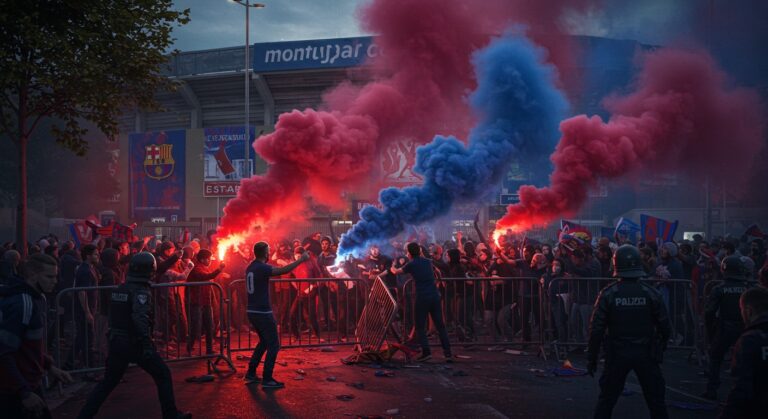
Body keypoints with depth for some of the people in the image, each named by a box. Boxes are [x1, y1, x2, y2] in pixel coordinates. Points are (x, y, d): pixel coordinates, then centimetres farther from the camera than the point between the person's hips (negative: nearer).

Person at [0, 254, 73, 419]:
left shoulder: (37, 298, 9)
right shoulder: (21, 304, -22)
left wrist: (49, 366, 10)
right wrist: (24, 393, -24)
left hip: (31, 384, 9)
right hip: (17, 392, -9)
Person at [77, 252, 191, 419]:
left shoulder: (119, 290, 10)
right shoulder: (141, 291, -14)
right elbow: (140, 318, -29)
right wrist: (147, 344, -35)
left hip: (116, 343, 7)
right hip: (135, 344, -7)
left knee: (108, 382, 17)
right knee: (163, 375, 6)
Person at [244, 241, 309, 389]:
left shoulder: (251, 267, 9)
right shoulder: (262, 268, -19)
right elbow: (283, 270, -28)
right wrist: (301, 259, -21)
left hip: (253, 312, 9)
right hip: (263, 312, -9)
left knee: (264, 342, 22)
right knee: (273, 345, -1)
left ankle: (251, 374, 23)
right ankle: (267, 379, 0)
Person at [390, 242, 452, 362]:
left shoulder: (411, 264, 0)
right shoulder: (428, 261, 13)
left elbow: (396, 272, 17)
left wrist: (392, 268, 41)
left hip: (422, 297, -4)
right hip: (435, 296, 4)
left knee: (420, 326, 5)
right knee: (440, 325, 7)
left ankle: (426, 352, -5)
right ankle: (447, 352, 3)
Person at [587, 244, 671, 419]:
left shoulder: (608, 294, -10)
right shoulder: (651, 294, -7)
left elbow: (596, 329, -10)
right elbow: (665, 327, -3)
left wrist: (592, 358, -1)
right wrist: (659, 349, 14)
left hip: (617, 354, 0)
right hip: (646, 354, 1)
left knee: (606, 401, 11)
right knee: (656, 401, 13)